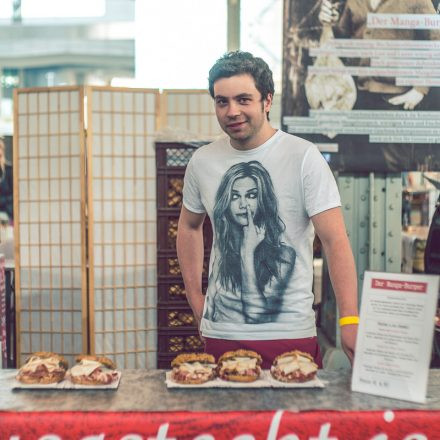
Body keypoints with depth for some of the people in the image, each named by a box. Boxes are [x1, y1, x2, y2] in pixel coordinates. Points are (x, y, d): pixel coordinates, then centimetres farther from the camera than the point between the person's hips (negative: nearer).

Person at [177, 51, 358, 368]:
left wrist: (350, 321, -20)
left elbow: (335, 240, -12)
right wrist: (196, 301, 11)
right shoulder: (202, 161, 3)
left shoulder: (304, 157, -9)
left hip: (292, 334, -3)